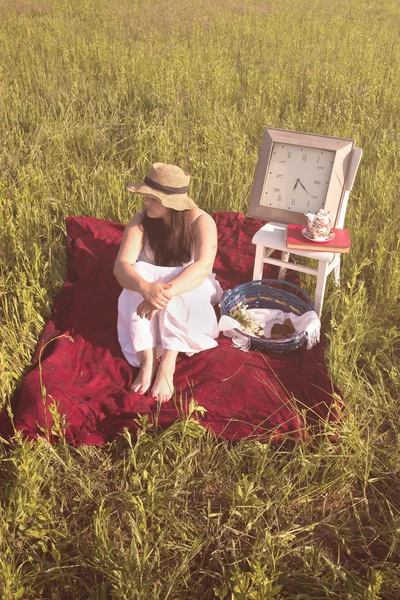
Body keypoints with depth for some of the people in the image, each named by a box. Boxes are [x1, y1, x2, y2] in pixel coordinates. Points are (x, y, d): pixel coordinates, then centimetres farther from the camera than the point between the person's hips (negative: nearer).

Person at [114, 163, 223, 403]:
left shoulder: (200, 221, -23)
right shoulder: (141, 221, -17)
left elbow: (203, 267, -39)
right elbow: (122, 265, -28)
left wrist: (166, 293, -54)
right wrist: (146, 288, -51)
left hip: (188, 289, -1)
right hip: (149, 284, 2)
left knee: (180, 294, -37)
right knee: (140, 275, -33)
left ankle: (168, 364, -41)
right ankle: (147, 361, -38)